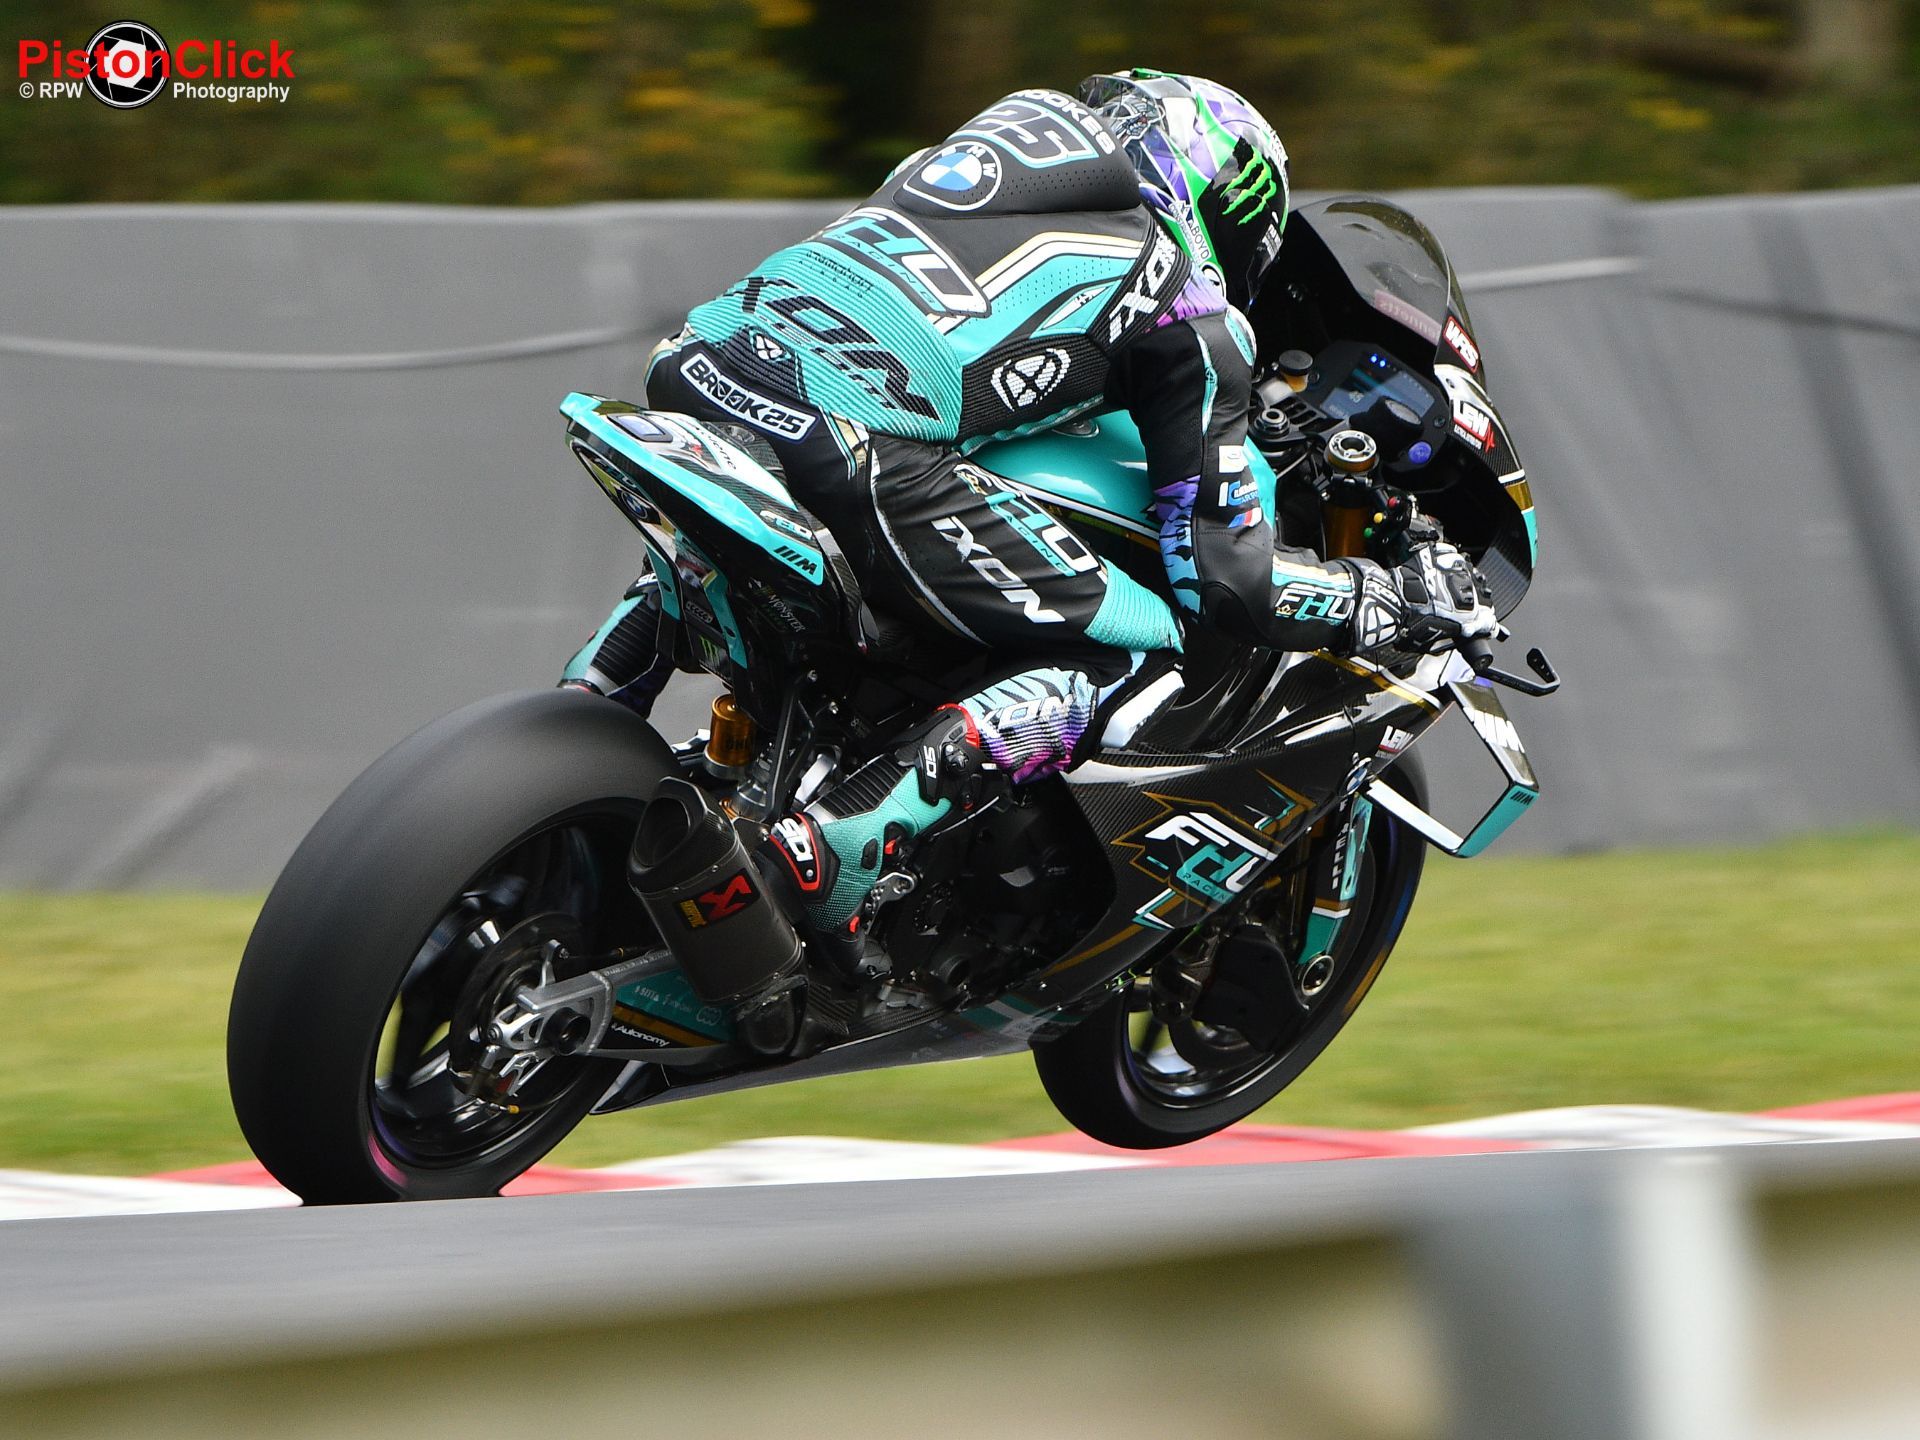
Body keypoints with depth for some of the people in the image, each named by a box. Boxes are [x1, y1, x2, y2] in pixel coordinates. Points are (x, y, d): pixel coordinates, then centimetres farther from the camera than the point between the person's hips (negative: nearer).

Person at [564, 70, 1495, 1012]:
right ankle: (832, 850, -10)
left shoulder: (1023, 120, 29)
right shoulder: (1186, 298, 13)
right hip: (856, 440, -8)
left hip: (701, 358, 8)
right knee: (1130, 649, 5)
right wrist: (1390, 602, 26)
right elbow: (1221, 573, 11)